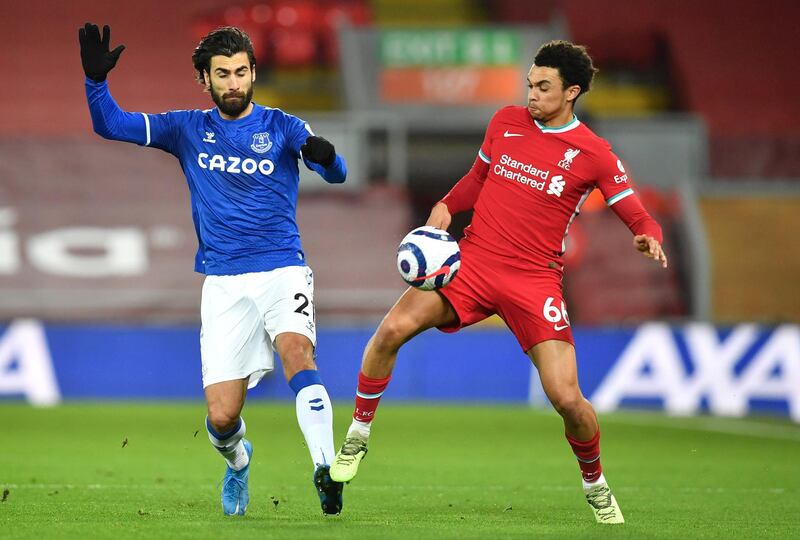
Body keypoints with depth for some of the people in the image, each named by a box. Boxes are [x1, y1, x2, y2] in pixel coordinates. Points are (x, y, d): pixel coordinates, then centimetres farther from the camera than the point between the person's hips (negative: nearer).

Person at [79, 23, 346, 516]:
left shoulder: (281, 127, 3)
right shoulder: (189, 129, 9)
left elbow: (336, 174, -10)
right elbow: (110, 124, 8)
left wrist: (325, 155, -33)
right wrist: (97, 78, -10)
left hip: (282, 270, -2)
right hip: (224, 285, 2)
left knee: (297, 352, -33)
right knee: (222, 417, -4)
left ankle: (326, 470, -37)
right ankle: (238, 460, 31)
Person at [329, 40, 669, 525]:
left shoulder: (593, 154, -3)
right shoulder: (506, 122, 8)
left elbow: (637, 217, -1)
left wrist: (649, 238, -23)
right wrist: (446, 206, 5)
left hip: (535, 280, -3)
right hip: (474, 261, 3)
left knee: (567, 399, -13)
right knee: (392, 330, -19)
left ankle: (595, 482, 17)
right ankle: (358, 436, 1)